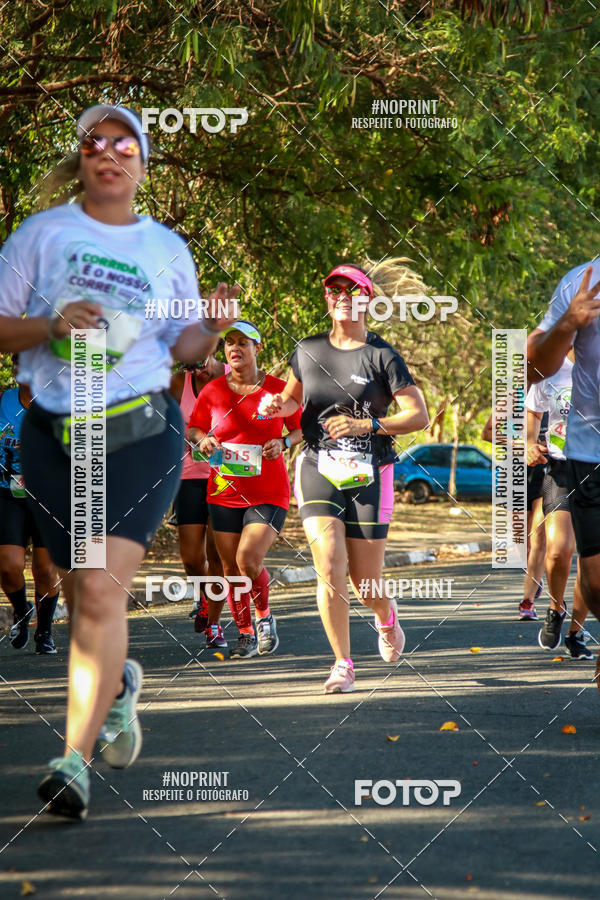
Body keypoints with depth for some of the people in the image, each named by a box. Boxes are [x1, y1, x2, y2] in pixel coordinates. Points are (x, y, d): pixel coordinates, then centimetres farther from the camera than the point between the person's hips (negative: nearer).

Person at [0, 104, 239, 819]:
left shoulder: (166, 247, 11)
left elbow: (181, 345, 14)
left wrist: (211, 329, -8)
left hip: (141, 431, -1)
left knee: (102, 589, -17)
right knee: (80, 590, 11)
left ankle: (75, 760, -20)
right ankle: (116, 681, 45)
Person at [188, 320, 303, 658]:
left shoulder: (278, 389, -3)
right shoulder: (213, 391, 3)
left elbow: (301, 428, 7)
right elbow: (193, 428, 15)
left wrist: (284, 442, -12)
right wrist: (203, 439, -6)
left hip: (269, 494, -3)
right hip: (224, 492, 3)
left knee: (248, 560, -19)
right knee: (231, 569, 4)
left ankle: (265, 616, 8)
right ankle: (246, 634, 21)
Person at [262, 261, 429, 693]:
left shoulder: (382, 356, -3)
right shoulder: (308, 350, 8)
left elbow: (419, 416, -6)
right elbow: (293, 396, 26)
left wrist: (365, 424, -17)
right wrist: (278, 406, 2)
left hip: (369, 475, -2)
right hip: (318, 469, 2)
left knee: (366, 582, 2)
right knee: (329, 568, -14)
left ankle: (387, 618, 39)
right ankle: (343, 665, -3)